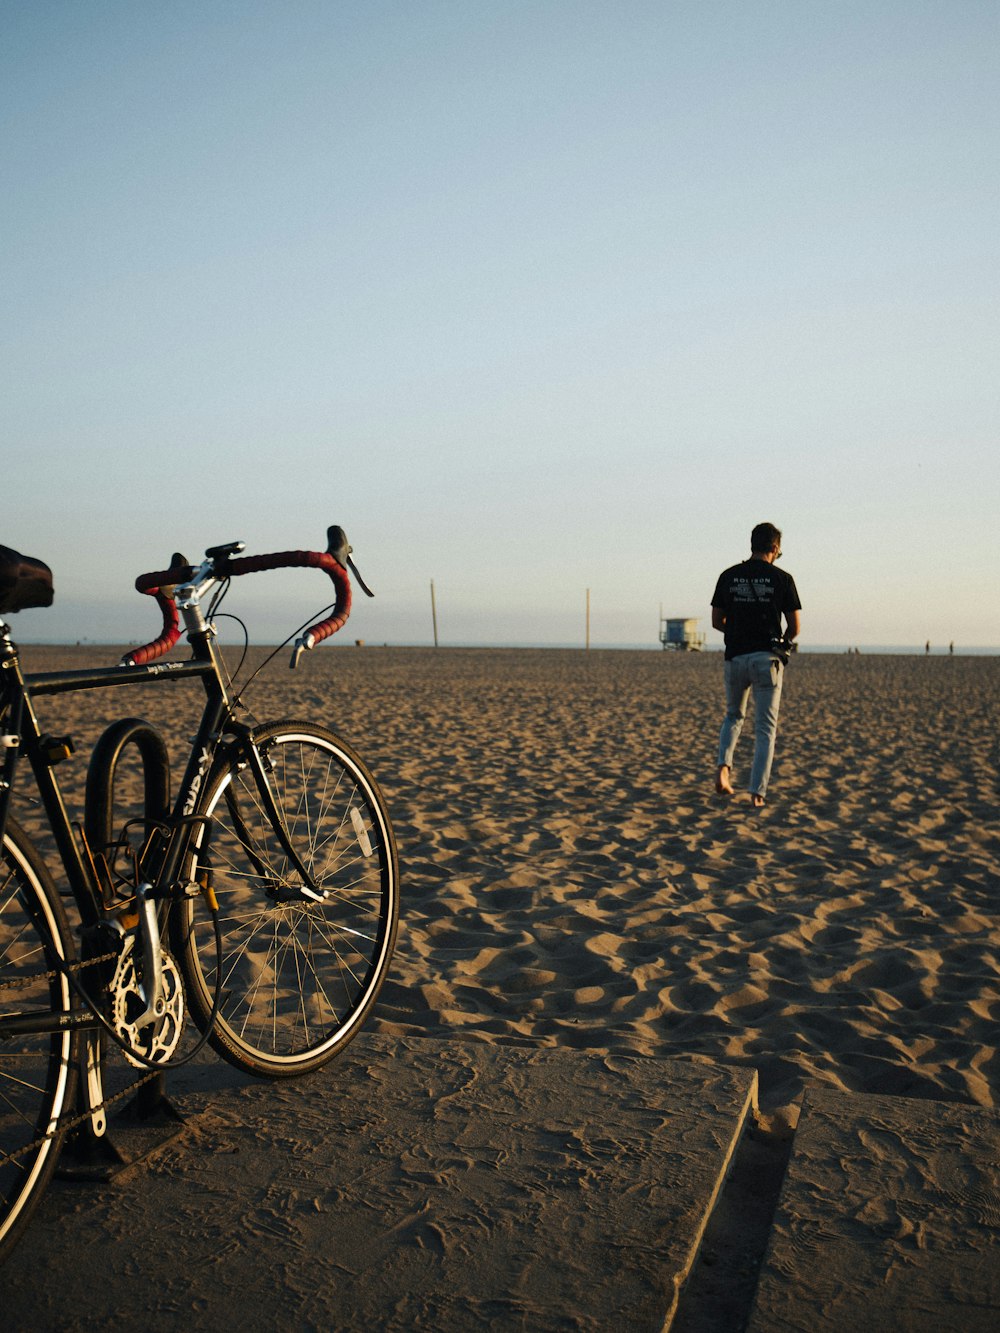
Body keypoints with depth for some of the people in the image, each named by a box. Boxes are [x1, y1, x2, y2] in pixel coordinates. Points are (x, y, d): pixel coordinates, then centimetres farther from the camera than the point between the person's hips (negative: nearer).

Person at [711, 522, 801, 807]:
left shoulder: (728, 576, 4)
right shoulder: (782, 579, -3)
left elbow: (716, 621, 7)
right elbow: (794, 627, 0)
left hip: (735, 656, 2)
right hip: (767, 658, -2)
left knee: (733, 716, 23)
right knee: (765, 727, 6)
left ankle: (723, 767, 0)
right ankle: (757, 792, 1)